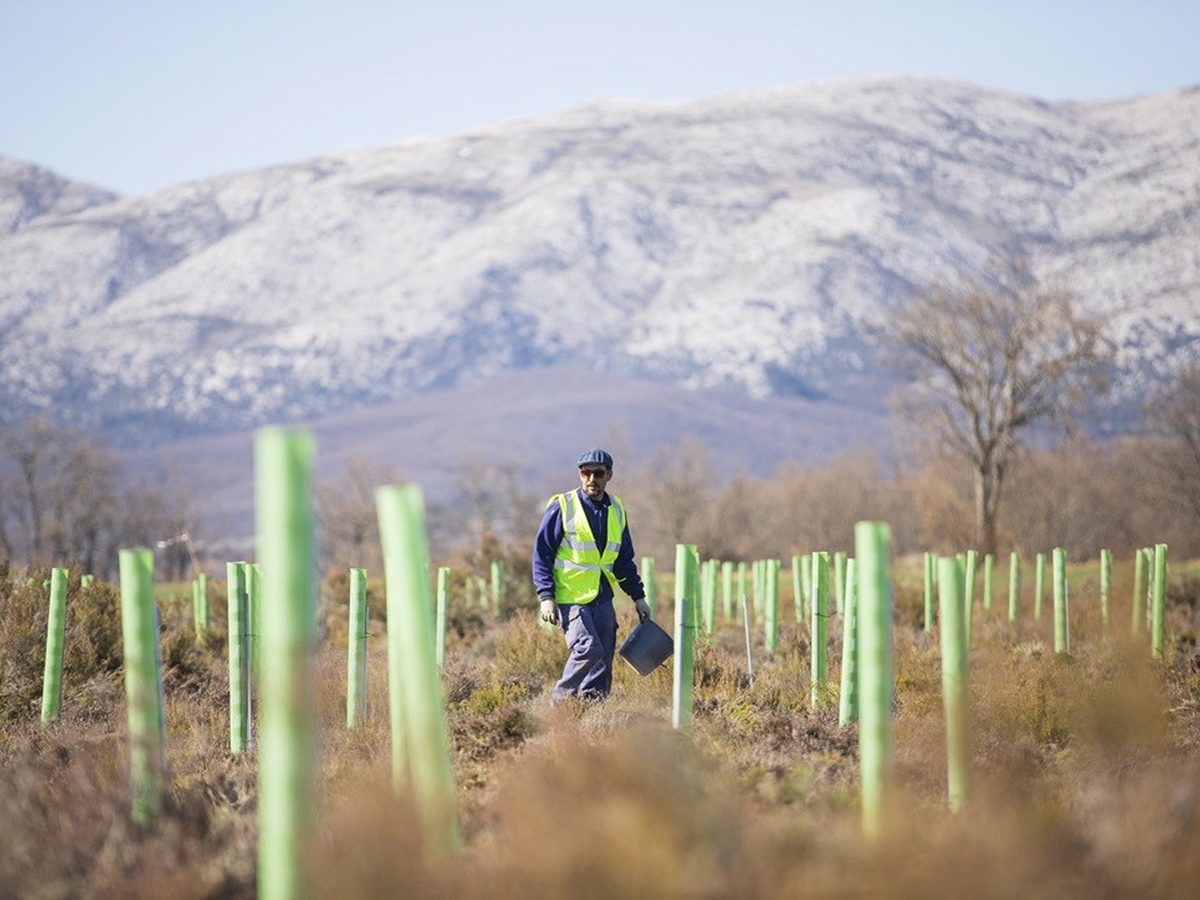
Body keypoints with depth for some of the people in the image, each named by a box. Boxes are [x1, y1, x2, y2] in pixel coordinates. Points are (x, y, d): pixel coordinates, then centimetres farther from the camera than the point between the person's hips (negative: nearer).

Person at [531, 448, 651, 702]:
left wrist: (638, 596, 17)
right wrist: (546, 597, -11)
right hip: (570, 596, -6)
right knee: (589, 648, -19)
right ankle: (560, 699, -2)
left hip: (602, 598, 6)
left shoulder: (617, 510, 12)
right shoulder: (562, 507, -5)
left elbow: (624, 560, 21)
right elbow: (542, 554, -4)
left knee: (603, 660, 2)